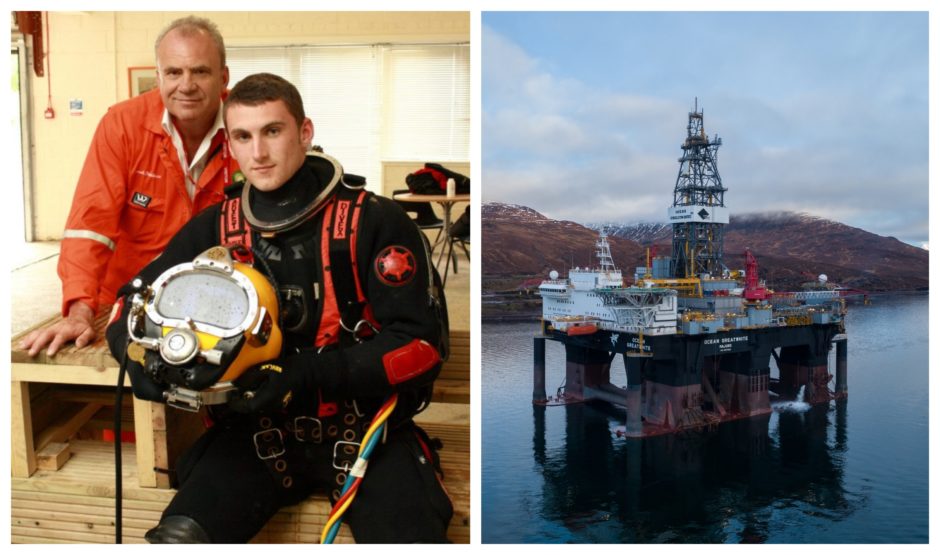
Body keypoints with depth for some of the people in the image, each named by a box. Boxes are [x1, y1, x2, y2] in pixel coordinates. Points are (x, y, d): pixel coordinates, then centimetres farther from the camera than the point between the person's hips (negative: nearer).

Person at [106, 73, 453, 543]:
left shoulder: (374, 221, -8)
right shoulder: (215, 228, 4)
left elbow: (421, 342, -11)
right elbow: (133, 300, 14)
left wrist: (307, 374, -22)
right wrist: (146, 356, -10)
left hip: (365, 426, -2)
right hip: (256, 429, 3)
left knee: (411, 532, -26)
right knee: (179, 537, -20)